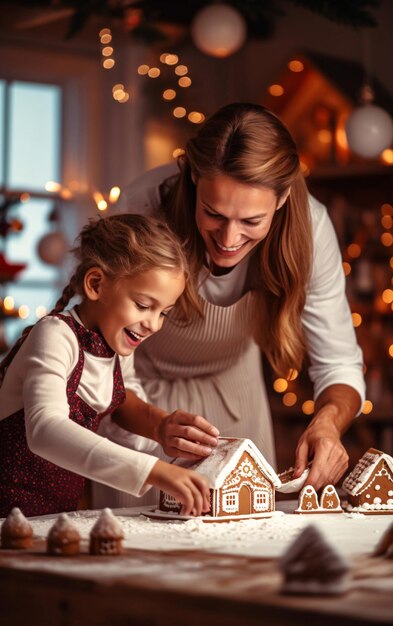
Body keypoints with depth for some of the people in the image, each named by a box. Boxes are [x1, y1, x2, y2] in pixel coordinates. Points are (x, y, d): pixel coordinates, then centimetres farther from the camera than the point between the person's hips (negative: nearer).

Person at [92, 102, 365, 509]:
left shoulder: (307, 227, -28)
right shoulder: (141, 211, -36)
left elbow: (338, 363, -20)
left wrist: (328, 421, -43)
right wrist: (157, 425, -51)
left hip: (233, 388, 3)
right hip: (139, 395, -2)